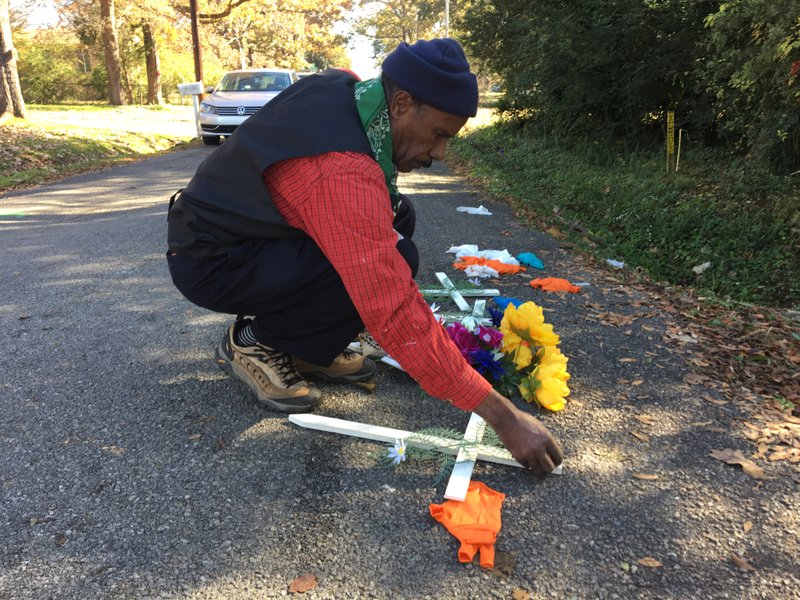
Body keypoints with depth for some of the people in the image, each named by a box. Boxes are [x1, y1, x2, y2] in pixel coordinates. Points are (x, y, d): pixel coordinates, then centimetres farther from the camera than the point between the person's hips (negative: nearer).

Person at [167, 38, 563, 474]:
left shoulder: (344, 86, -5)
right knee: (393, 259, -26)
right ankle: (254, 343, -6)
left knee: (395, 217, 0)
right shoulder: (343, 175, -33)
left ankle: (309, 345, 6)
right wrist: (501, 414, -29)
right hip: (208, 262, -9)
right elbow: (396, 313, -35)